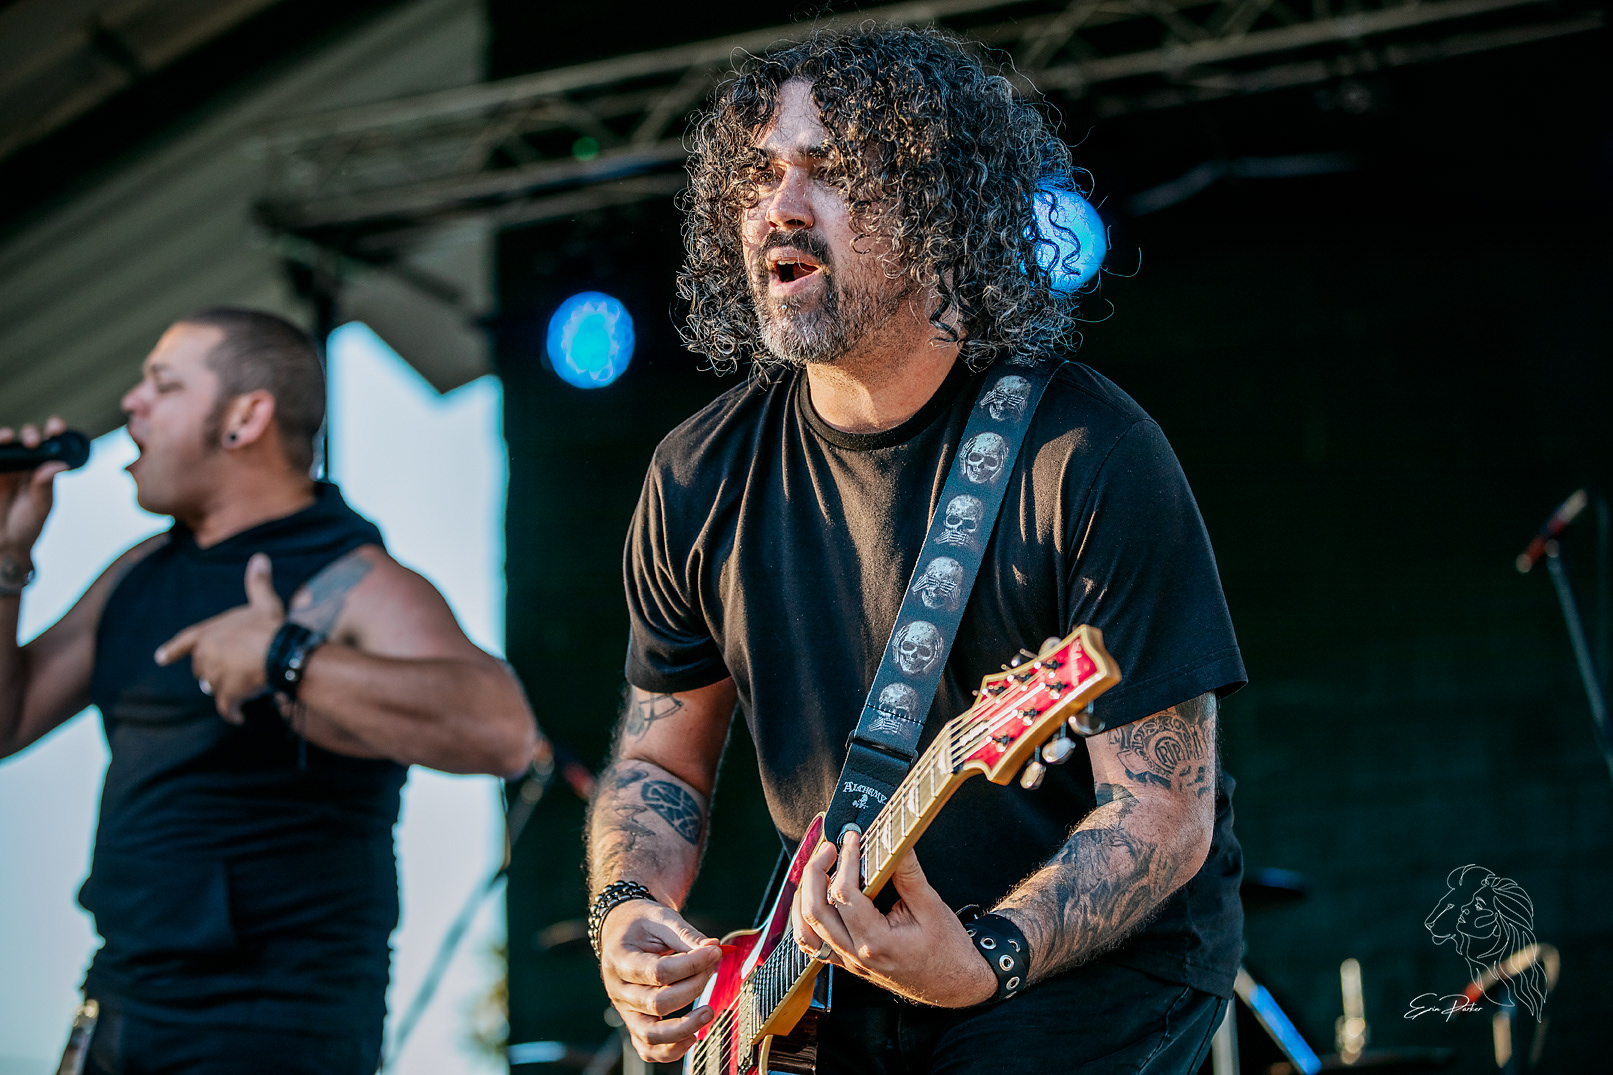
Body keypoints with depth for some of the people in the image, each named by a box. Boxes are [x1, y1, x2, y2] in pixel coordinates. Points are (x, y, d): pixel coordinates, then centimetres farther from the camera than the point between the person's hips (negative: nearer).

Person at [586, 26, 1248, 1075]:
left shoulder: (1089, 458, -17)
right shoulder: (703, 478, 1)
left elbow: (1165, 811, -17)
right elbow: (660, 764, 13)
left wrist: (978, 963, -32)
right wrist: (629, 912, -7)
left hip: (1097, 967, -5)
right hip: (841, 985, 5)